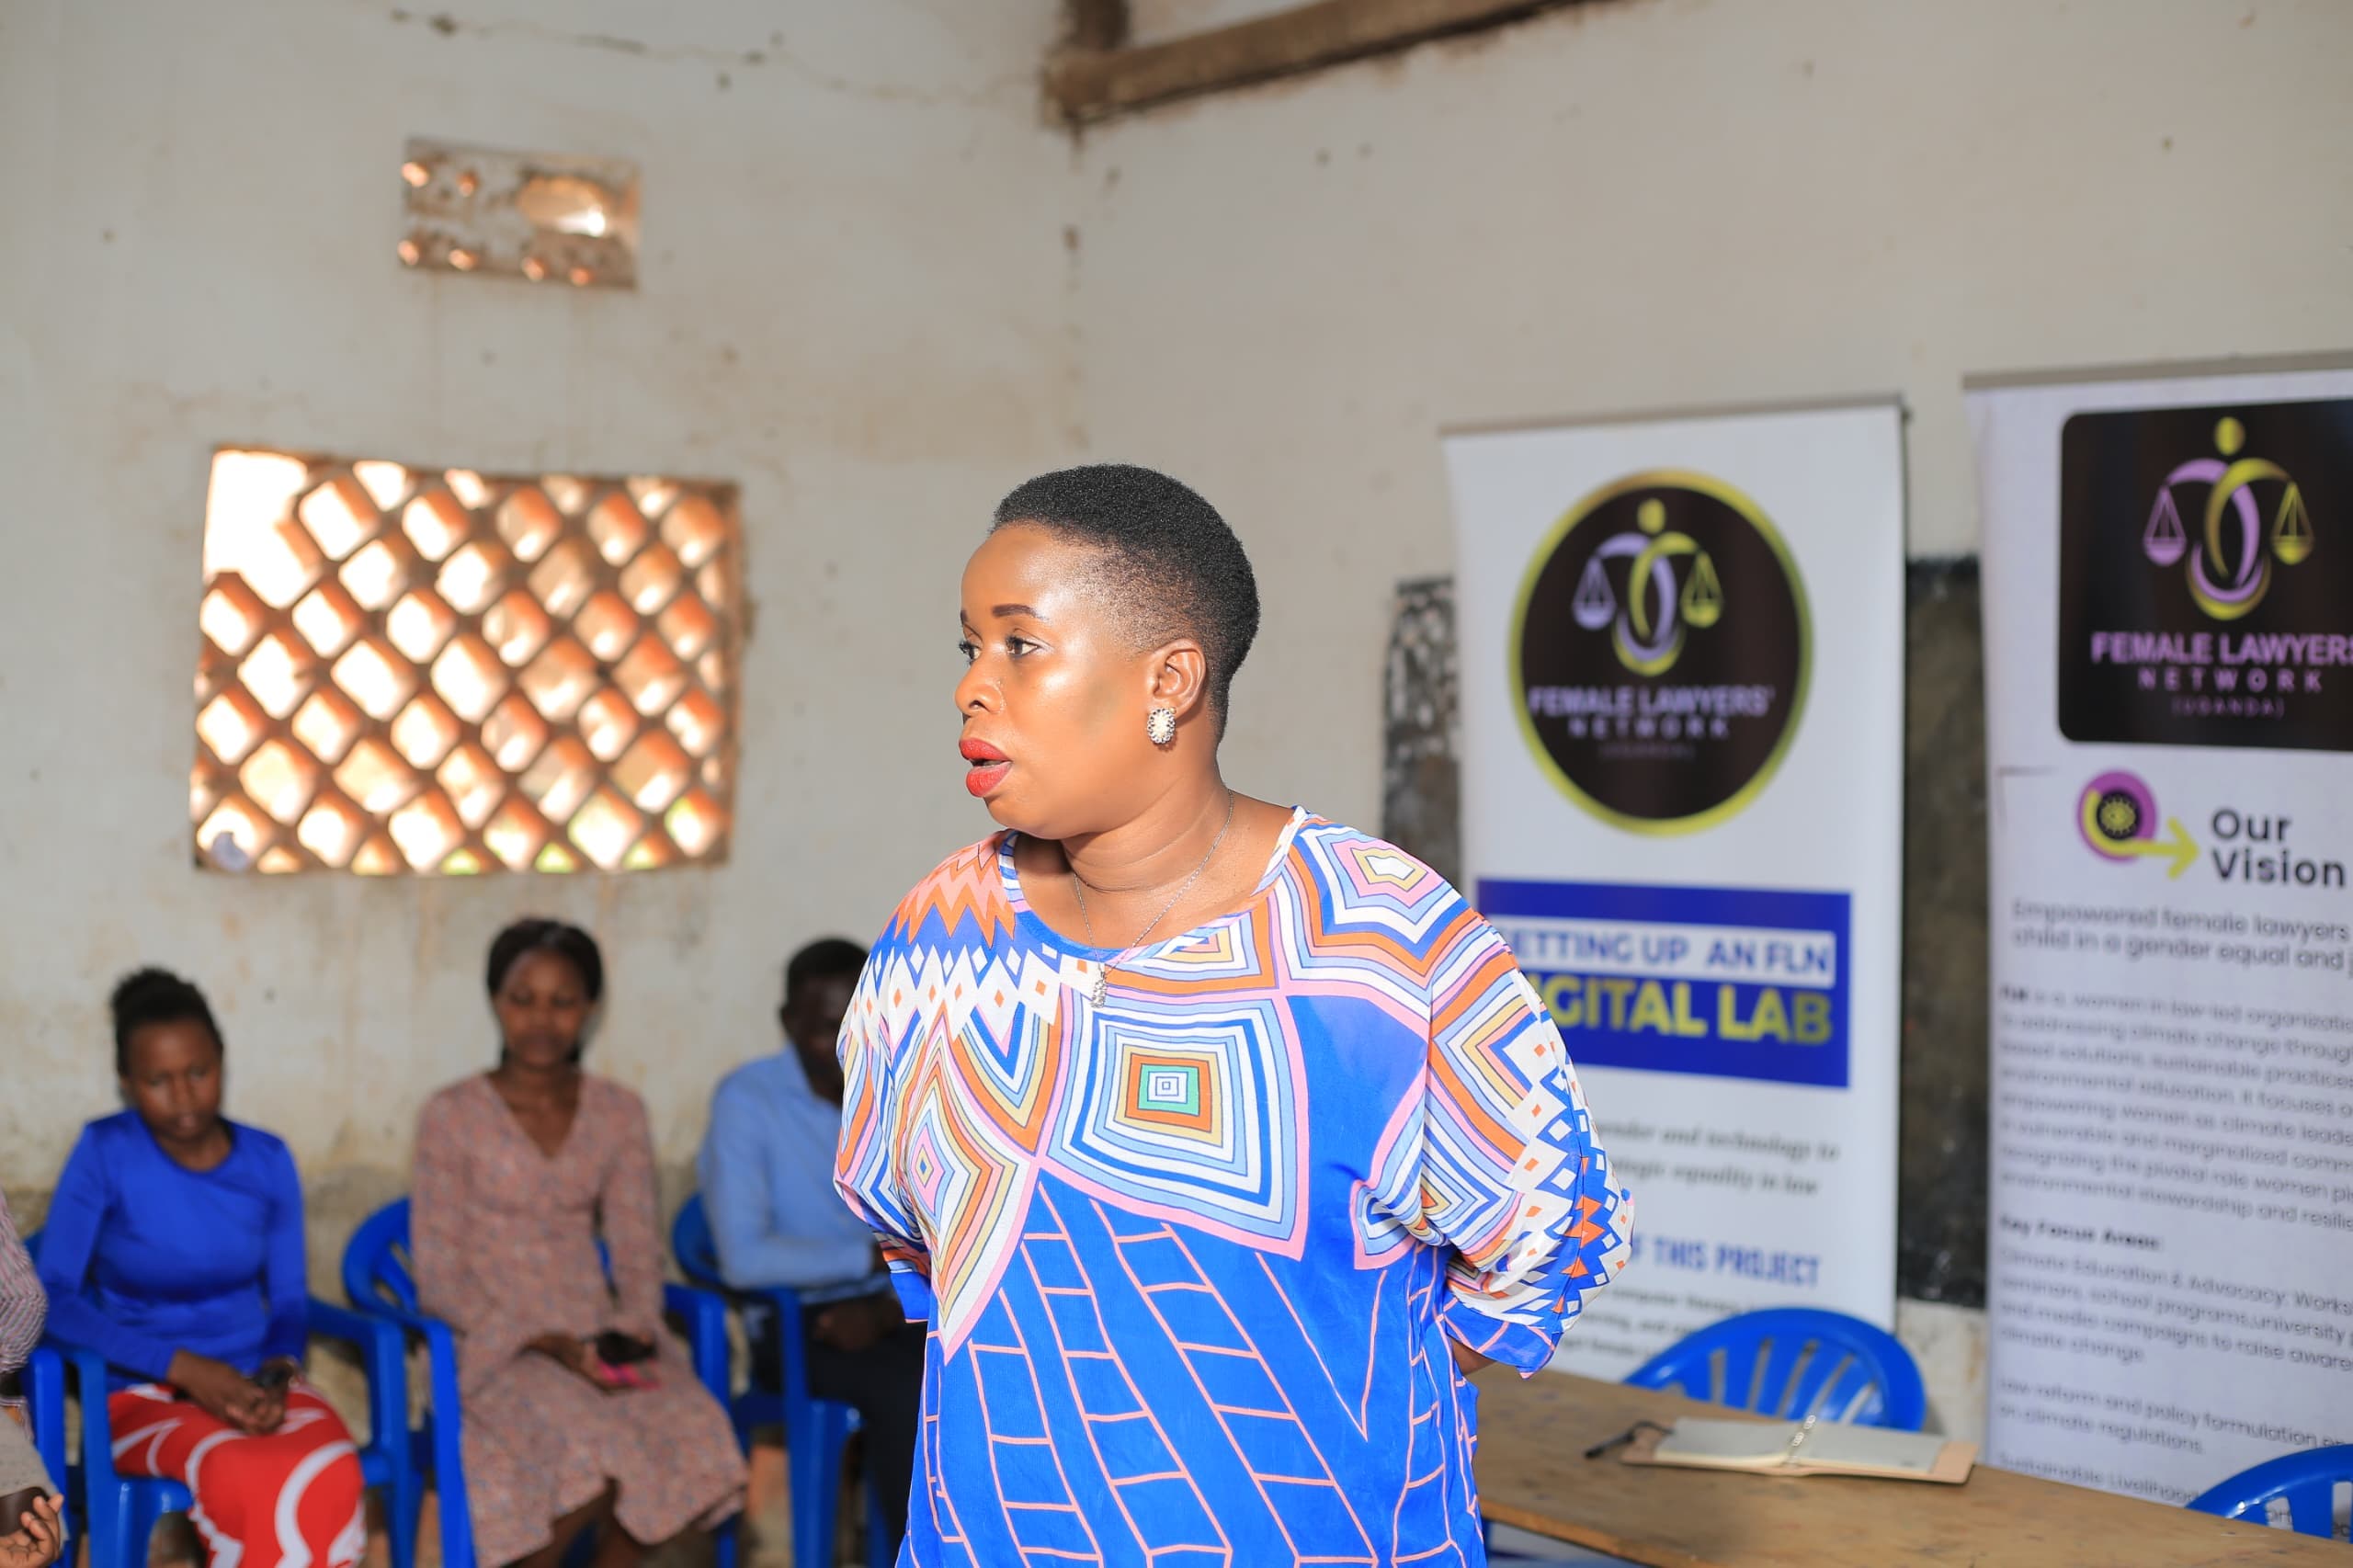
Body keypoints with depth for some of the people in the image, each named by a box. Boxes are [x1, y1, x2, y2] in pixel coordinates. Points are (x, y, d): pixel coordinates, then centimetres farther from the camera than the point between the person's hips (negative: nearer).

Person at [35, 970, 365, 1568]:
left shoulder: (268, 1161, 3)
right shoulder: (105, 1153, -7)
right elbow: (53, 1298, -10)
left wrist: (278, 1373, -11)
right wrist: (181, 1366, -19)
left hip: (252, 1382, 3)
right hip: (143, 1394, -3)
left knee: (331, 1480, -32)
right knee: (251, 1482, -36)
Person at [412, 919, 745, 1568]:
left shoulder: (619, 1114, 10)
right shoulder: (453, 1115, -1)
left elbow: (637, 1246, 9)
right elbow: (438, 1275, -4)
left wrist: (635, 1329, -13)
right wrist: (545, 1341, -16)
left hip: (600, 1333, 4)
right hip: (499, 1344, -3)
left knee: (698, 1439, -27)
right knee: (597, 1459, -33)